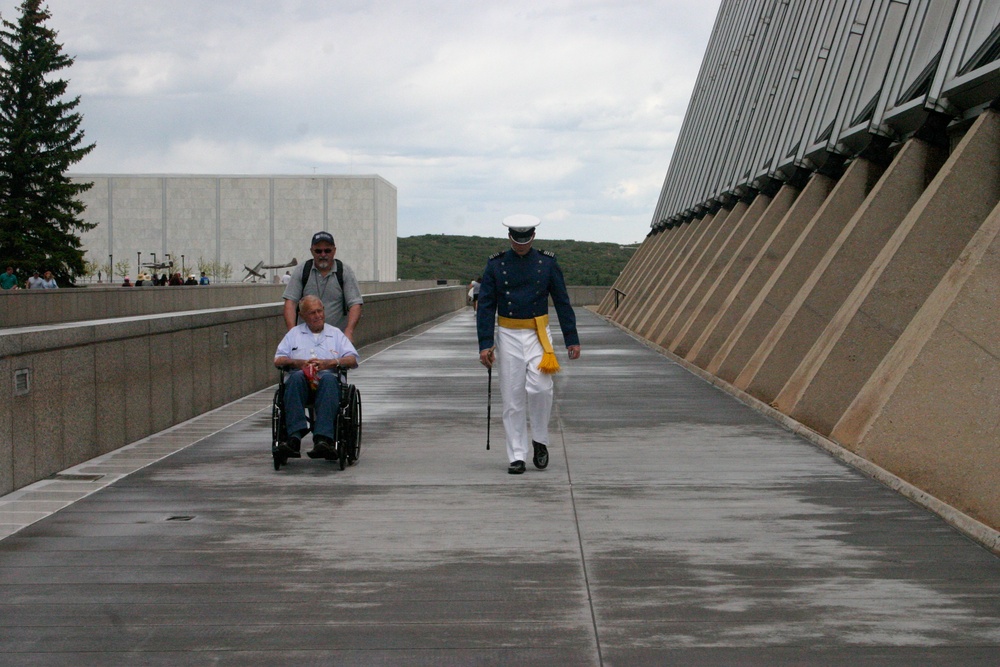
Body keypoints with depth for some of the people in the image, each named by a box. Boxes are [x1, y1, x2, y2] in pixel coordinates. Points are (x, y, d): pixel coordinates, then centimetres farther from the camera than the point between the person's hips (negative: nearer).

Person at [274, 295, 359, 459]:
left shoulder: (335, 333, 26)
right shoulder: (294, 333, 29)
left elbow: (352, 360, 11)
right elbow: (278, 360, 16)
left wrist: (330, 362, -8)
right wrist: (298, 363, -4)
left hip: (328, 378, -1)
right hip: (301, 382, 1)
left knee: (328, 378, -38)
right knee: (296, 376, -37)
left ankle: (323, 438, -52)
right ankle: (295, 436, -49)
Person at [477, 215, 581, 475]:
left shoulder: (547, 263, 2)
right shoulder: (495, 265, 1)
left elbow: (562, 302, 5)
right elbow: (486, 307, -1)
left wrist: (572, 340, 1)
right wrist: (485, 344, -9)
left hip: (538, 336, 0)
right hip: (508, 336, 0)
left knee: (539, 388, -18)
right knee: (513, 399, 0)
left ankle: (540, 440, 5)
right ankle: (517, 457, 7)